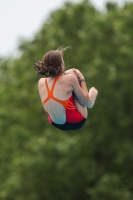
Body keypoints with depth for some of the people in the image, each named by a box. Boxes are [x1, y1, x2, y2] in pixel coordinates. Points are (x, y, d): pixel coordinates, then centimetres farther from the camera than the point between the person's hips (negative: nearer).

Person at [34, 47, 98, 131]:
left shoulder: (41, 82, -11)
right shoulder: (69, 79, -25)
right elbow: (86, 102, -12)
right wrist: (82, 79, 0)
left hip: (55, 124, 6)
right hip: (75, 123, -6)